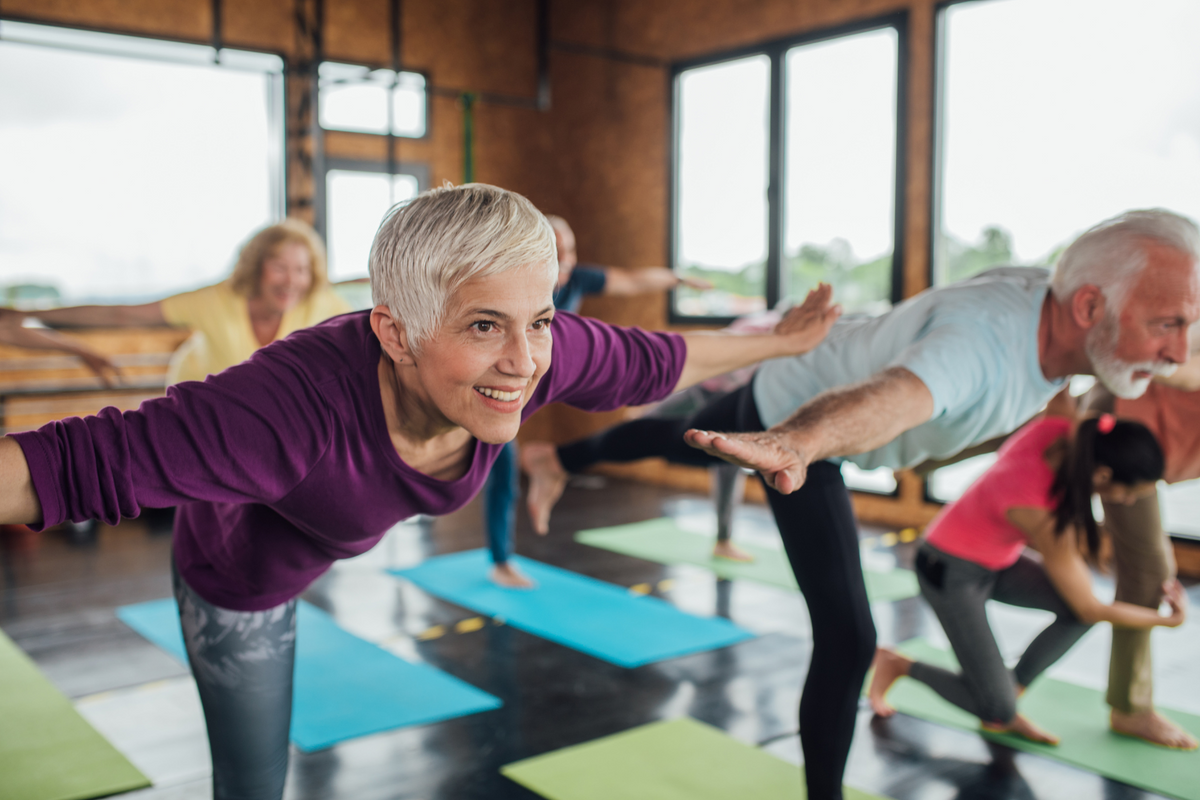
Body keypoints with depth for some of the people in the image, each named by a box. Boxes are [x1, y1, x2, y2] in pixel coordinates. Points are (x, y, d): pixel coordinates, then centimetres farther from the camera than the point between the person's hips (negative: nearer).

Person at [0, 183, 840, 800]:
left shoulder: (534, 353, -32)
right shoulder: (301, 403, -49)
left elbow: (652, 362, -13)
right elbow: (80, 461, -49)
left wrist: (778, 343, 1)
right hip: (245, 575, -3)